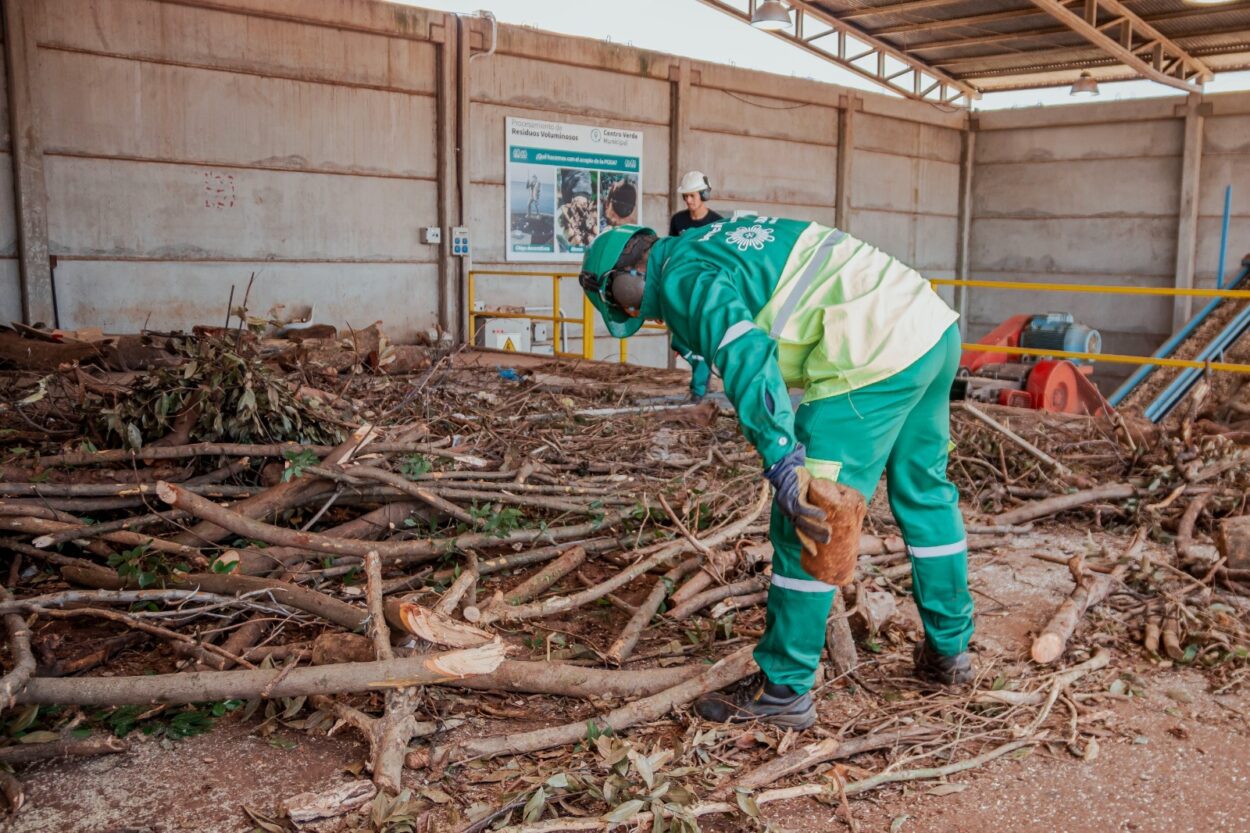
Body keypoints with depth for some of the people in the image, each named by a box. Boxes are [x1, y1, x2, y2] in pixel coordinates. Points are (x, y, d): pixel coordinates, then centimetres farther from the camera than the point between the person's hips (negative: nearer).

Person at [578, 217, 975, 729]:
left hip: (877, 357, -10)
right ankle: (949, 648, 40)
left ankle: (783, 690, 10)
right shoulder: (717, 239, 22)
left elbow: (745, 356, -25)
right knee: (925, 491, 23)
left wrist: (783, 464, -31)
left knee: (806, 524, -1)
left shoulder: (682, 278, -7)